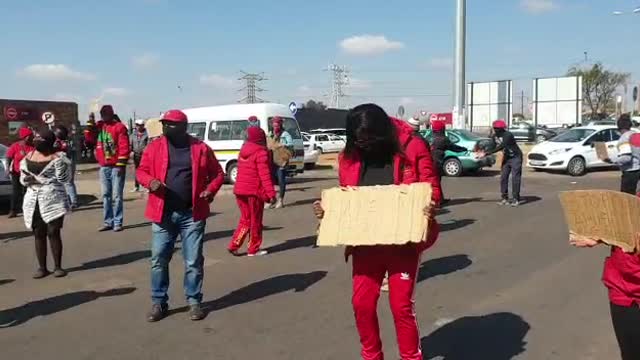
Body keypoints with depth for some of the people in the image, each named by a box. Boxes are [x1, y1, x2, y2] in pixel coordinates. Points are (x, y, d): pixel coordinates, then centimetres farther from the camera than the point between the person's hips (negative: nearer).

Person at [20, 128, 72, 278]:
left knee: (53, 232, -2)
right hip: (33, 201, 5)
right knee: (38, 234, 6)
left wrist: (37, 180, -16)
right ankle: (42, 267, 14)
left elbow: (61, 179, -12)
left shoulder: (56, 157, -7)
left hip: (53, 200, -5)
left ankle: (58, 266, 8)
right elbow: (23, 178, 14)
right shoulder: (28, 157, 12)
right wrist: (27, 180, -8)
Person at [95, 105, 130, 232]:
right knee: (106, 196, 9)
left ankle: (118, 222, 3)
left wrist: (121, 164, -16)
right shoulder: (99, 126, 13)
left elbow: (124, 147, -11)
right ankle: (108, 222, 16)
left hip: (116, 167, -6)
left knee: (116, 196, -3)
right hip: (103, 167, 6)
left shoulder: (119, 127, -5)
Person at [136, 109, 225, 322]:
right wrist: (150, 181, -14)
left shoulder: (201, 148, 1)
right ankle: (159, 302, 22)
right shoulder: (155, 147, 3)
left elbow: (218, 174, 10)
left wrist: (211, 190, -8)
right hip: (163, 214, 2)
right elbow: (141, 171, 8)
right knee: (158, 260, 7)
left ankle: (194, 301, 22)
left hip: (192, 214, -1)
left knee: (193, 261, 6)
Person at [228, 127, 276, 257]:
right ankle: (253, 250, 15)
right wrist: (271, 193, -20)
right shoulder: (261, 152, -12)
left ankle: (234, 245, 9)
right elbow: (264, 174, -19)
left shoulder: (243, 151, 10)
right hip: (254, 191, -6)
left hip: (240, 190, 6)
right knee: (255, 222, 7)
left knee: (245, 219, 17)